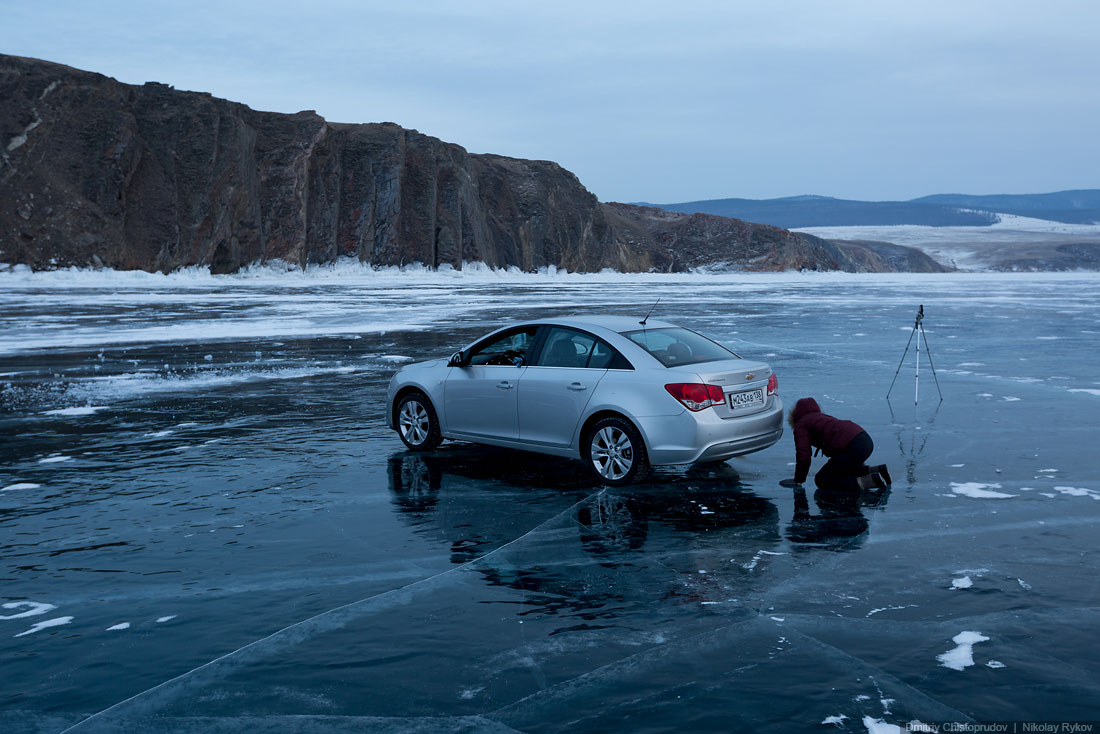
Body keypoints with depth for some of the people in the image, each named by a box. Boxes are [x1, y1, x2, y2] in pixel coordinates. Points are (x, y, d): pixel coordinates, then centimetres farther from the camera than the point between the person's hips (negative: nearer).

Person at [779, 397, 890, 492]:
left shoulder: (800, 425, 8)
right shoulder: (819, 416, 33)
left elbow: (803, 455, 0)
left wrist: (798, 480, 11)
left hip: (852, 448, -9)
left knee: (822, 481, 2)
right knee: (839, 470, 30)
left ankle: (871, 481, -12)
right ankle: (876, 470, 13)